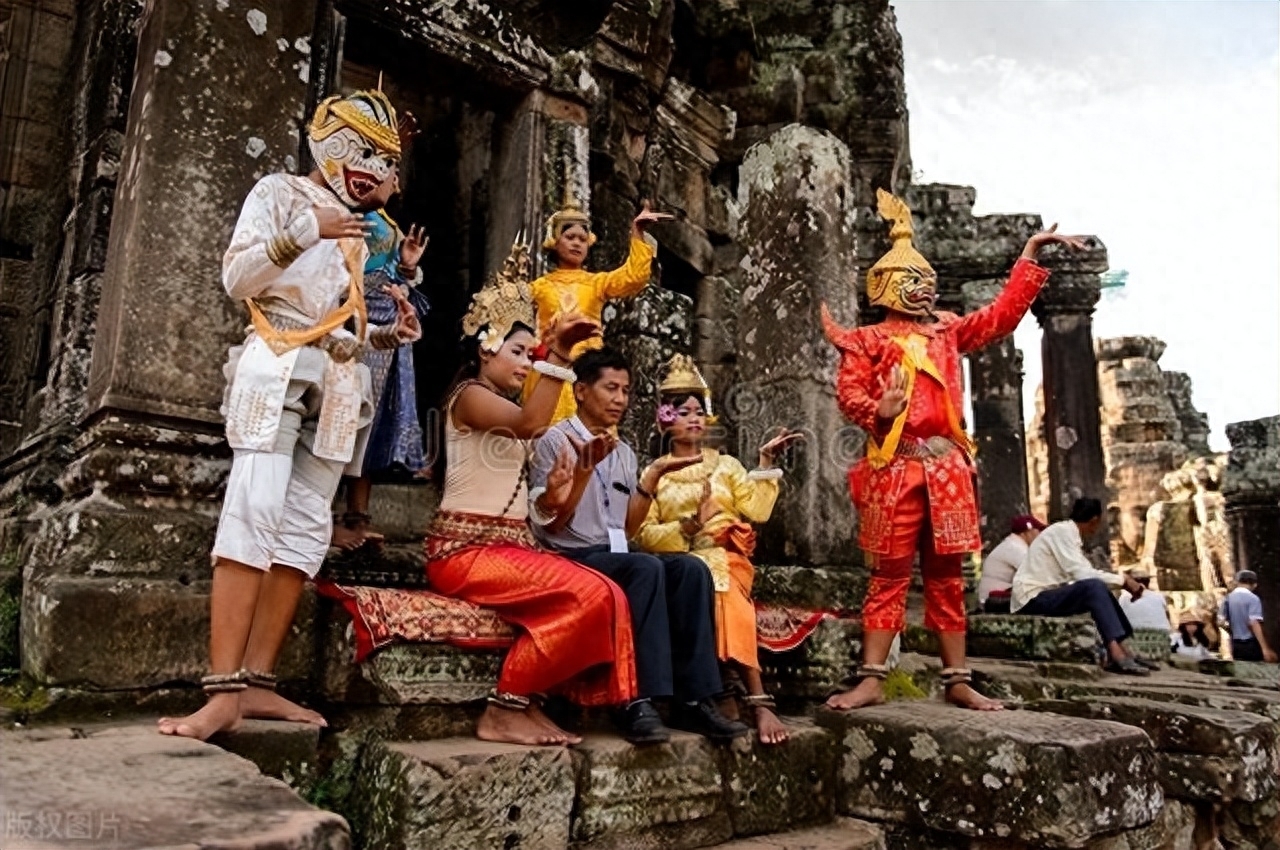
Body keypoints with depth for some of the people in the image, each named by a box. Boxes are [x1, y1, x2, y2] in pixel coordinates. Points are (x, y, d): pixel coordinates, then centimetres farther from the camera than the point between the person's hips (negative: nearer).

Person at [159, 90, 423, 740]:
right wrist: (306, 231, -13)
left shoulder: (359, 231, 25)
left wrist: (387, 335, 7)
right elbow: (236, 278, -4)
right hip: (277, 364, -6)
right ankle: (224, 689, -23)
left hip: (338, 381, 6)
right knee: (255, 510, -20)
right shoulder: (280, 192, 9)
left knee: (306, 527, -4)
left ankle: (255, 681, -4)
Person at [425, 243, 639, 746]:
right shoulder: (470, 395, -6)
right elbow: (531, 424, -26)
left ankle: (527, 702, -7)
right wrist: (557, 356, -30)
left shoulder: (506, 407, 24)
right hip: (466, 550, -9)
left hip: (509, 546, 9)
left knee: (607, 596, -12)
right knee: (589, 595, -25)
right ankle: (504, 710, -14)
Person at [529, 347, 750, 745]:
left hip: (617, 556, 6)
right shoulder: (557, 440, -3)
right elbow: (551, 523, -11)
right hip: (570, 559, -6)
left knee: (690, 569, -20)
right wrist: (585, 467, -21)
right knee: (646, 567, -33)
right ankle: (640, 704, -33)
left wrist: (652, 476, 1)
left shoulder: (624, 452, 17)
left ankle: (693, 700, -20)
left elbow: (627, 528, 11)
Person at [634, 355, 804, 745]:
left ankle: (755, 701, -38)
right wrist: (689, 525, -15)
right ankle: (758, 699, -35)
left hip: (725, 558, 1)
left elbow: (757, 510, 2)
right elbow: (644, 535, -1)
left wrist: (766, 463, -1)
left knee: (724, 591, -35)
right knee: (722, 595, -35)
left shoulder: (726, 464, 19)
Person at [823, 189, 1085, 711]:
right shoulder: (867, 340, 6)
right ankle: (872, 679, -1)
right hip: (895, 466, -4)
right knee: (890, 574, -4)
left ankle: (957, 681, 13)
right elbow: (849, 390, -4)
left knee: (946, 575, 8)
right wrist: (877, 409, -24)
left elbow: (1004, 313, 20)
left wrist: (1029, 256, 19)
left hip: (947, 466, 4)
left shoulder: (947, 332, 20)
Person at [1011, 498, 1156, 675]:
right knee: (1094, 587, -23)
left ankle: (1122, 651, 1)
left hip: (1045, 596, 10)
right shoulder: (1063, 531, -13)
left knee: (1101, 590, 6)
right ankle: (1116, 655, -27)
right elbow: (1082, 574, -21)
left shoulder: (1069, 533, 14)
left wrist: (1121, 579, 3)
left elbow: (1084, 573, 10)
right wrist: (1122, 579, -12)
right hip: (1033, 598, -10)